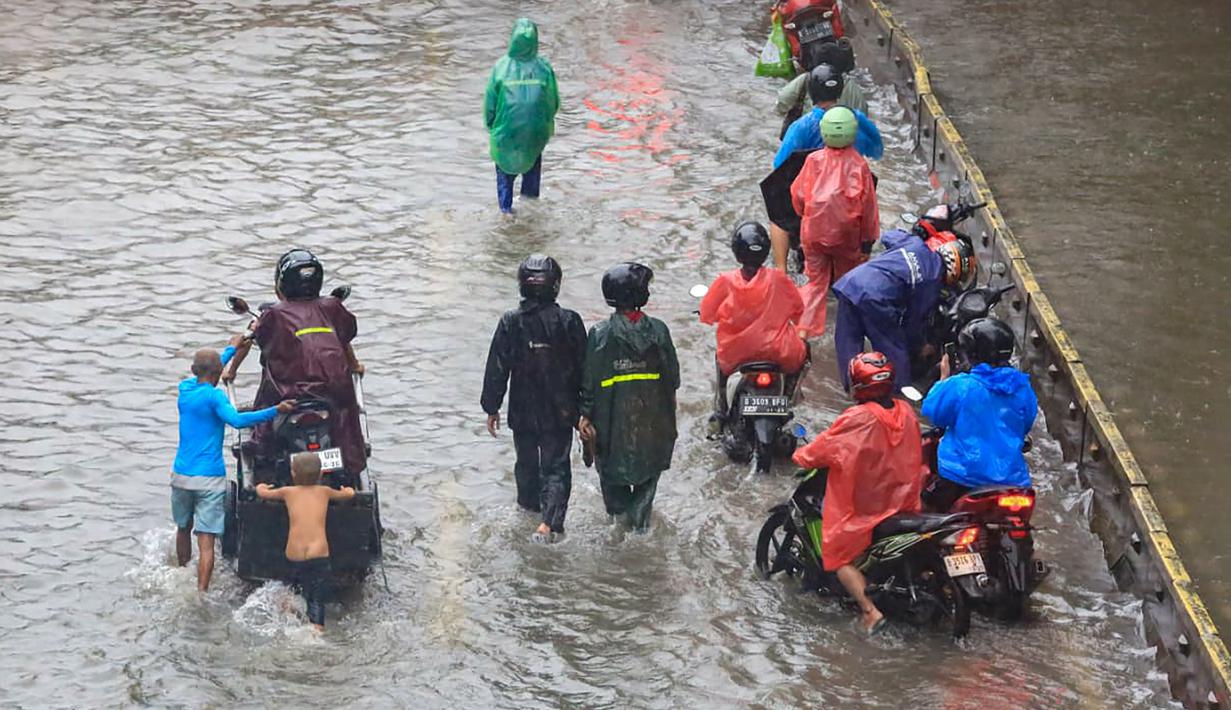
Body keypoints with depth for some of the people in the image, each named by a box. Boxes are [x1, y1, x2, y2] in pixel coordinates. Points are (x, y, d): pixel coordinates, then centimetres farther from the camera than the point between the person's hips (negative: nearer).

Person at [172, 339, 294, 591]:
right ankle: (201, 592, -16)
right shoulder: (214, 396, -11)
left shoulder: (185, 388, 9)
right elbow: (236, 420, -29)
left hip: (181, 476, 6)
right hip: (210, 478, -6)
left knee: (183, 528, 26)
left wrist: (231, 349, 44)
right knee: (206, 541, -8)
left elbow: (203, 375, 31)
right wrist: (275, 411, -32)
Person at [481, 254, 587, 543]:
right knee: (556, 466, 2)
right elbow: (583, 368, -5)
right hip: (560, 411, -1)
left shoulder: (511, 322, -11)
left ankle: (530, 505, 41)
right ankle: (550, 521, -14)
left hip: (523, 411, 1)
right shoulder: (568, 321, -12)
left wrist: (492, 407, 5)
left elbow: (497, 369, -6)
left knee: (527, 462, 22)